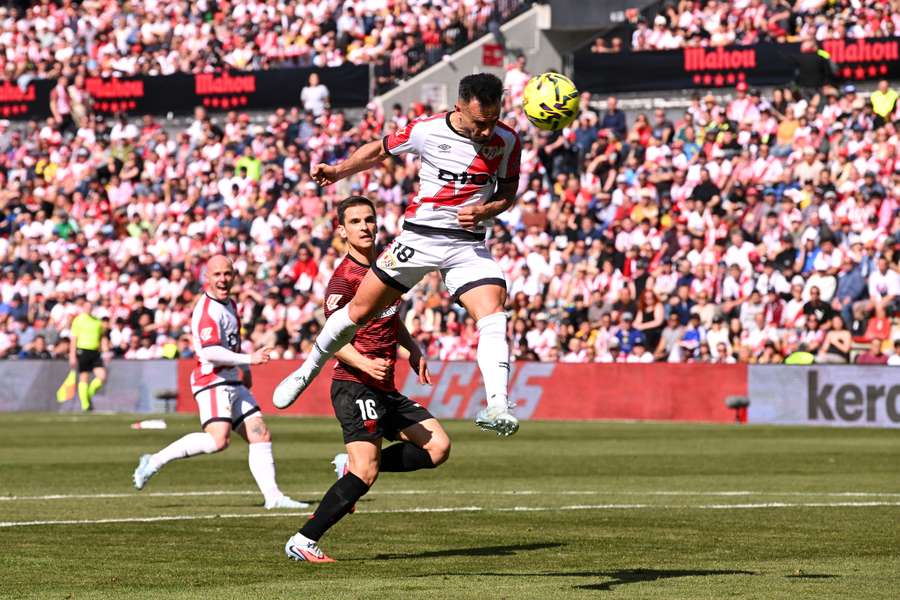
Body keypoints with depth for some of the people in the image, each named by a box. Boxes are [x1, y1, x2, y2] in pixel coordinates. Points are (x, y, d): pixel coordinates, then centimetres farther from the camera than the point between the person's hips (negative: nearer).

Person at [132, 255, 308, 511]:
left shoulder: (230, 305, 16)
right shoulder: (206, 310, -15)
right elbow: (210, 352, -25)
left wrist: (245, 371, 35)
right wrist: (249, 359, -22)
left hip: (233, 383, 9)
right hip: (213, 381, -9)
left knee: (261, 436, 3)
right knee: (218, 440, -24)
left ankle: (272, 496, 3)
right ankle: (155, 461, -14)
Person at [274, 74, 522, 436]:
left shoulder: (507, 141, -6)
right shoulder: (427, 130, -10)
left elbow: (509, 192, 8)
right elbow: (381, 150, 8)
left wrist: (484, 210, -12)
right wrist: (338, 170, -2)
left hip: (468, 243, 1)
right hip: (420, 235, 0)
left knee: (493, 313, -23)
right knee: (359, 311, 4)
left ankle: (496, 407, -32)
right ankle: (308, 370, 27)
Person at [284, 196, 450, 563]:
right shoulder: (343, 279, -12)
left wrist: (413, 350, 16)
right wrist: (365, 364, -36)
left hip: (385, 389, 8)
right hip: (355, 385, -8)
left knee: (438, 448, 2)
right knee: (366, 473, -20)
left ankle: (352, 465, 10)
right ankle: (303, 541, -16)